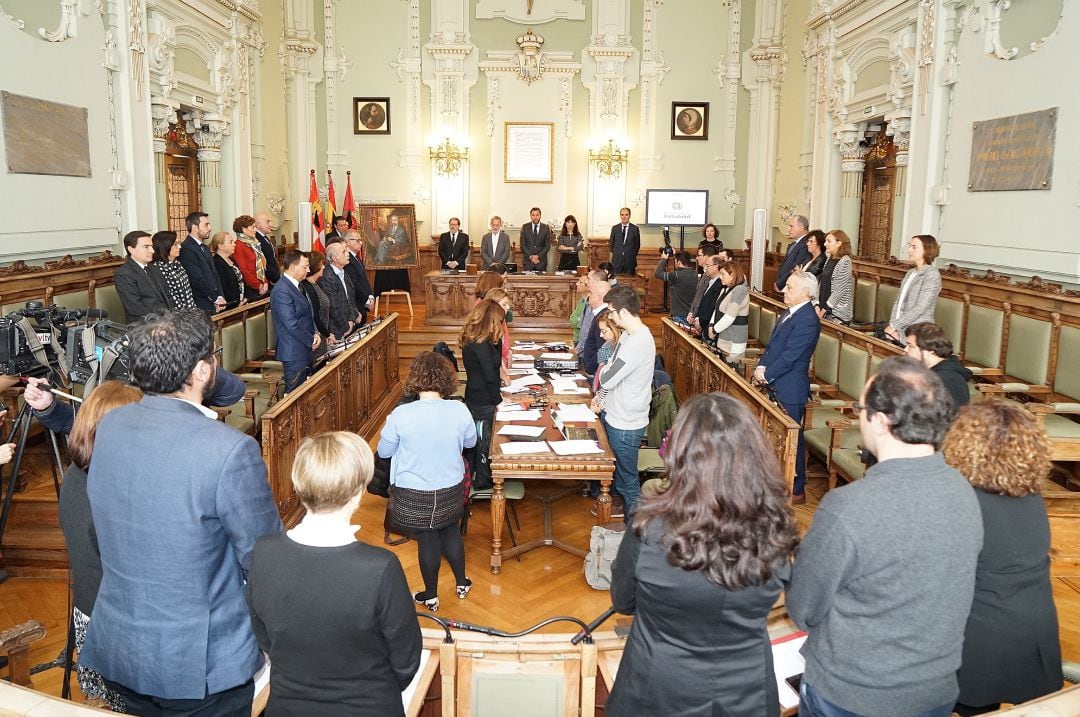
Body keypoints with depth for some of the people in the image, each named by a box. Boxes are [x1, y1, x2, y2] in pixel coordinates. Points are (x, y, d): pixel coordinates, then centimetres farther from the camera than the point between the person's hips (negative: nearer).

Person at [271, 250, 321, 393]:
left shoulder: (297, 286, 13)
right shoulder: (281, 291, -18)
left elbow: (308, 315, 20)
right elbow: (292, 324, -22)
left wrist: (315, 333, 3)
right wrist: (311, 340, -12)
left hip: (306, 350, 9)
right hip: (294, 353, -9)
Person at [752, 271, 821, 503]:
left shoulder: (807, 321, -18)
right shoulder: (788, 314, 13)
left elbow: (789, 357, -20)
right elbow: (772, 345, 15)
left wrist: (766, 375, -12)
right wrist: (761, 366, 0)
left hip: (790, 390, -9)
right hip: (777, 386, 9)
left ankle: (796, 491, 13)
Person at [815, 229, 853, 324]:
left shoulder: (845, 260, -10)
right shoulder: (829, 260, 11)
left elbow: (840, 289, -14)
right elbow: (821, 283, 10)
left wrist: (825, 309, -13)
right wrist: (817, 305, -2)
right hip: (823, 309, 6)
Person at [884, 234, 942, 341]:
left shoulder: (932, 274, -9)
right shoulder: (910, 272, 13)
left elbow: (920, 308, -16)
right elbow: (898, 302, 10)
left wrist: (894, 325, -16)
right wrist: (892, 325, -4)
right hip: (900, 330, 6)